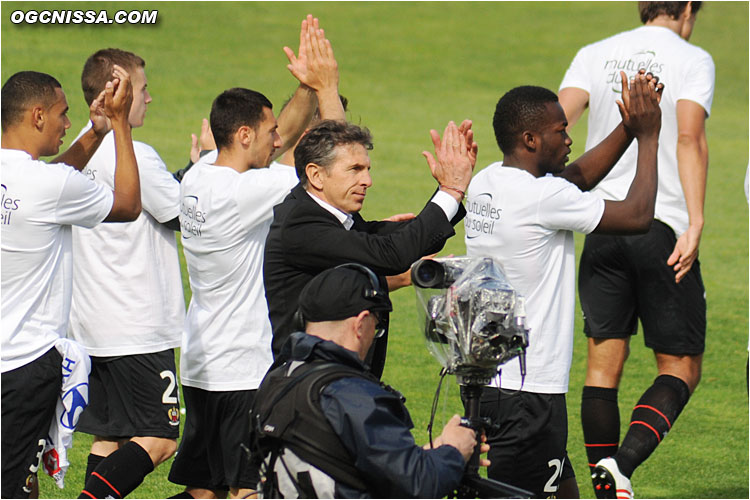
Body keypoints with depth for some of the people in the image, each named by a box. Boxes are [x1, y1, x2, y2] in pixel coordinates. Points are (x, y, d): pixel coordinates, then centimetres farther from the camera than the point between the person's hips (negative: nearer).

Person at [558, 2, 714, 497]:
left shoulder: (595, 55, 11)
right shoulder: (692, 59, 0)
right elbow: (689, 137, -15)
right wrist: (695, 224, -20)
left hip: (601, 227, 4)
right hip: (664, 228, -4)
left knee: (604, 364, 10)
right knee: (681, 369, 5)